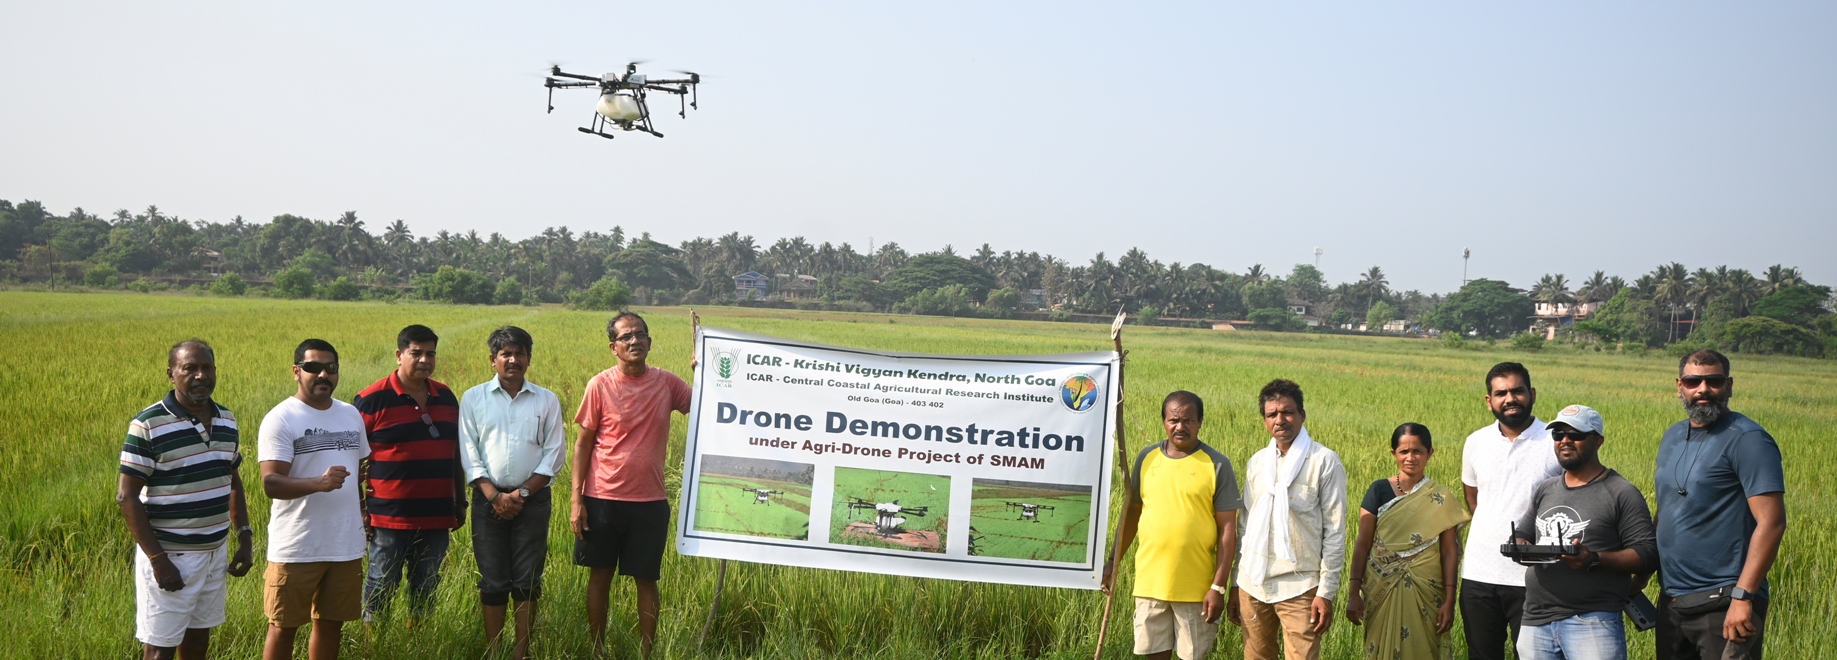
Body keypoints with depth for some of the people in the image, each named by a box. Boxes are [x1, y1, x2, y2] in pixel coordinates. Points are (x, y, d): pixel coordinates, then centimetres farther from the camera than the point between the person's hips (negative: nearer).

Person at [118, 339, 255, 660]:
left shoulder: (226, 420, 6)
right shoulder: (148, 425, -14)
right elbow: (127, 496, -14)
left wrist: (244, 538, 9)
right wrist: (158, 559, -18)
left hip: (216, 554, 6)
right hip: (169, 556, -6)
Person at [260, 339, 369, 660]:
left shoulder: (351, 415, 11)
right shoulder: (281, 419, -9)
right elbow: (271, 483, -18)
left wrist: (362, 509, 13)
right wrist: (318, 483, -33)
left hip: (347, 545, 5)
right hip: (296, 548, -5)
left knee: (331, 624, 13)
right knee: (283, 627, 4)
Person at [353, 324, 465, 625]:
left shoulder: (446, 397, 10)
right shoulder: (372, 400, -6)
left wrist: (460, 502, 16)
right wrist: (359, 509, -8)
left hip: (436, 518, 5)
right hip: (390, 518, -5)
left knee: (426, 590, 12)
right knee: (381, 588, 3)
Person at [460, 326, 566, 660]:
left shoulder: (547, 401, 4)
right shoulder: (474, 398, 3)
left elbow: (554, 454, 1)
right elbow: (469, 454, -1)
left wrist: (523, 493, -9)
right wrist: (495, 496, -11)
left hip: (533, 499, 0)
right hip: (488, 499, 0)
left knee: (527, 581, 3)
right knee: (493, 582, 2)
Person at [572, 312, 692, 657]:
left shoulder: (666, 383, 0)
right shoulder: (600, 386, -6)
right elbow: (583, 444, -2)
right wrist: (577, 499, -6)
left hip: (650, 502, 1)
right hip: (602, 500, -1)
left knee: (647, 580, 8)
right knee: (600, 577, 10)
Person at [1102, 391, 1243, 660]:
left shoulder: (1217, 465, -6)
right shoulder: (1147, 458, 4)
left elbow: (1228, 530, -6)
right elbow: (1131, 513, 14)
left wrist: (1219, 587, -11)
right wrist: (1113, 561, 10)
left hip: (1196, 587, -3)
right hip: (1149, 582, 3)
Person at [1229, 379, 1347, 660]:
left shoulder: (1324, 462, -5)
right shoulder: (1256, 462, 10)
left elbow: (1335, 531, -6)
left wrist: (1327, 591, -9)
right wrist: (1236, 583, 13)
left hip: (1299, 587, -5)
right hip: (1253, 584, 5)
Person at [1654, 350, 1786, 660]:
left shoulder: (1747, 439, -11)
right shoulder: (1672, 436, 12)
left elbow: (1771, 522, -17)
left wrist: (1743, 596, -23)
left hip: (1723, 605, -7)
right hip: (1671, 601, 7)